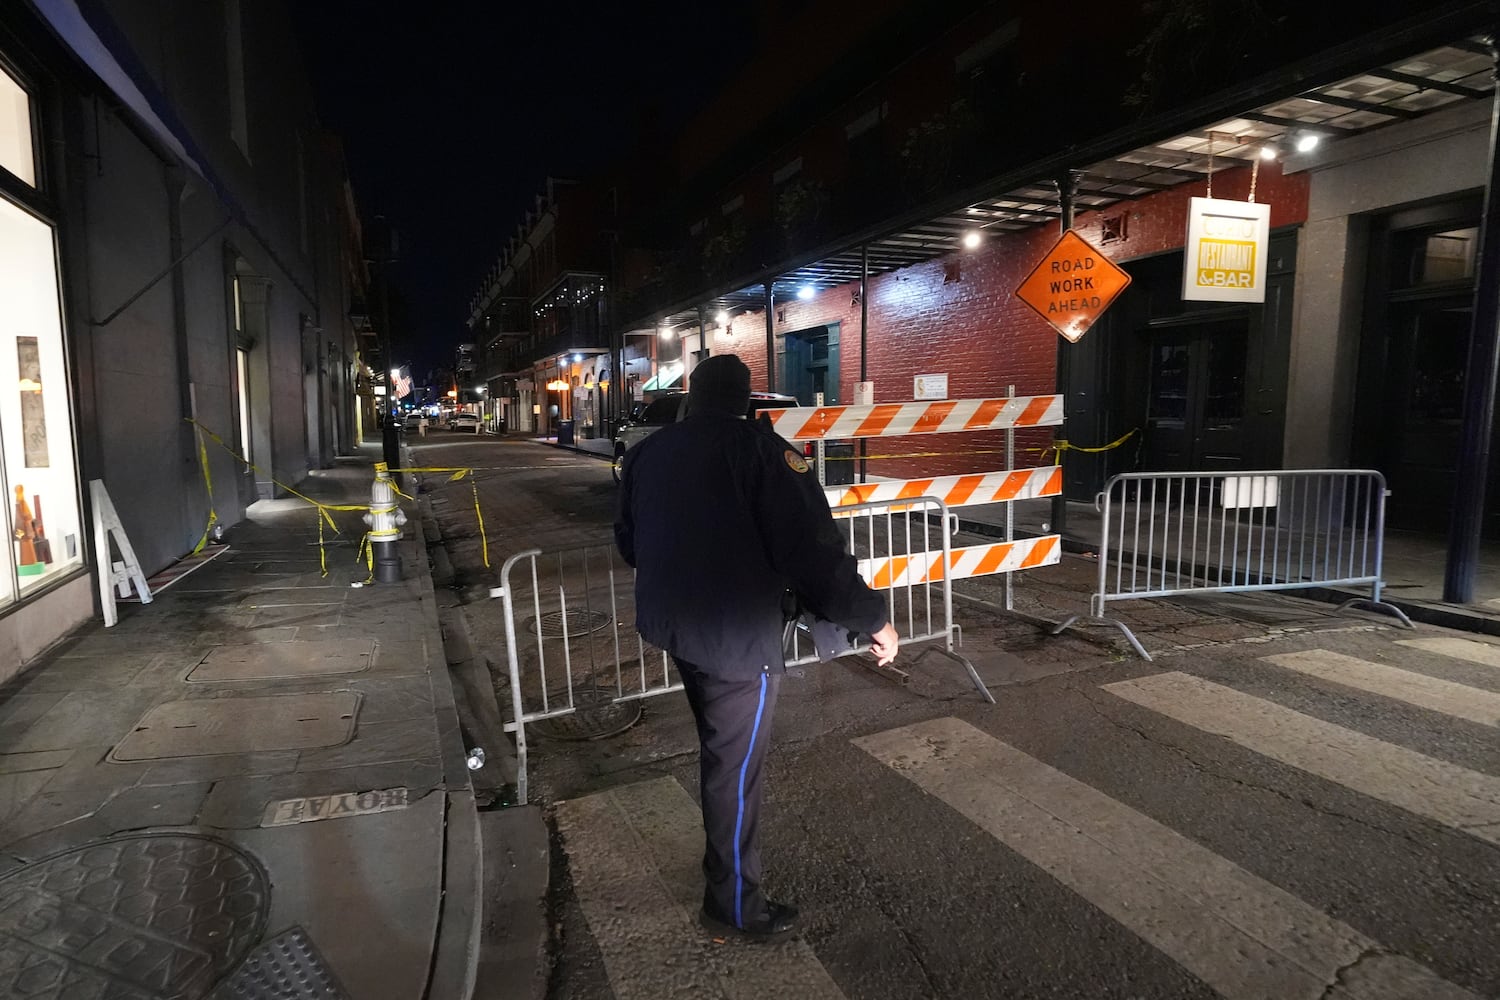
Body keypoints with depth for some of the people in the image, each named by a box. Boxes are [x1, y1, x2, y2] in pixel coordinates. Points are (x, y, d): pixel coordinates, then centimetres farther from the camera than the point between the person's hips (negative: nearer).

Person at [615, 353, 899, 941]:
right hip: (736, 633, -8)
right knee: (734, 768, 8)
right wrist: (871, 618, -12)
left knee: (718, 748, 30)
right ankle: (734, 905, 25)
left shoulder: (646, 452, 5)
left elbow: (628, 540, 16)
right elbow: (811, 547, -21)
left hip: (669, 622, 8)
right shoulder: (758, 448, -16)